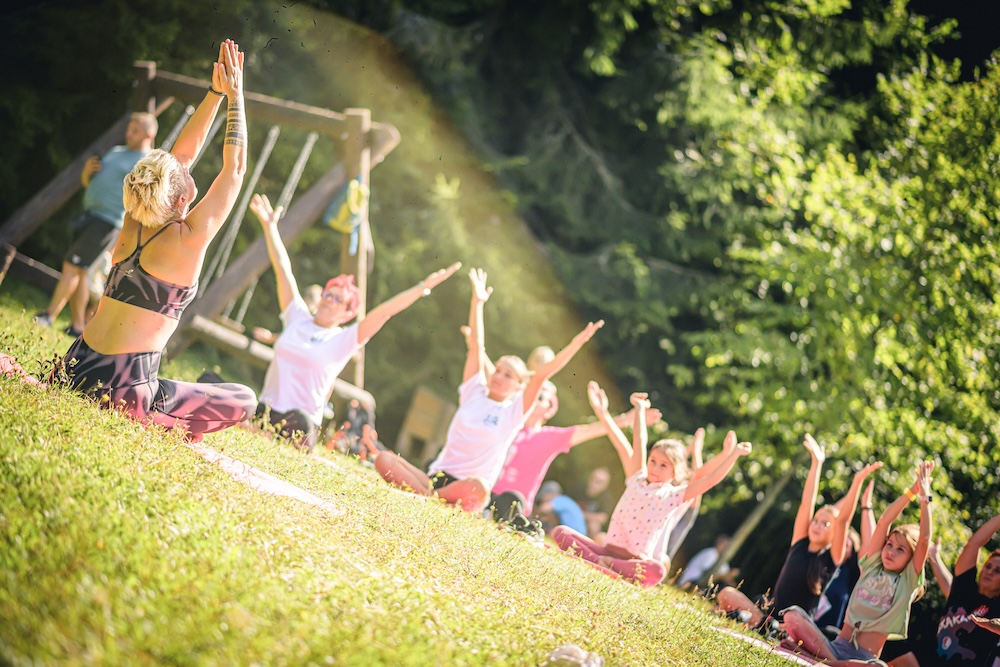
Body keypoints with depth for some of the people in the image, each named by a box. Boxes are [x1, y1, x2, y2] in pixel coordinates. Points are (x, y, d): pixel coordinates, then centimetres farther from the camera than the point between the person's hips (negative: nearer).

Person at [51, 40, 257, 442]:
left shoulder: (133, 226, 8)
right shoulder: (189, 239, -10)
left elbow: (184, 152, 17)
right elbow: (234, 169, 1)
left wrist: (215, 92, 19)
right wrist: (235, 96, 7)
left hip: (74, 371, 7)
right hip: (122, 390, -7)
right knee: (244, 401, 10)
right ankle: (147, 425, -4)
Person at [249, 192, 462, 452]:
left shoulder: (345, 340, 2)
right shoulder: (297, 319, 11)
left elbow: (384, 311, -8)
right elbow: (283, 267, 12)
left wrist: (423, 287, -17)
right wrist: (269, 225, 13)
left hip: (300, 423, -3)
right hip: (265, 411, 3)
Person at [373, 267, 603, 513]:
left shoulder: (515, 411, 6)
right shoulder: (474, 392, 13)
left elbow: (542, 374, -5)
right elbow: (477, 347, 8)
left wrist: (576, 344, -14)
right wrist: (477, 302, 4)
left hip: (469, 484, -3)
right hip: (436, 475, 3)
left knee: (476, 487, -41)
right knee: (385, 460, -21)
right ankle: (428, 496, -35)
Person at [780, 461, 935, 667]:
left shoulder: (908, 581, 7)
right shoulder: (872, 566, 15)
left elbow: (924, 541, -7)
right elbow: (883, 523, 4)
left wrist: (924, 498, -5)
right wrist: (911, 492, 0)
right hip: (837, 645, 3)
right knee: (793, 614, -23)